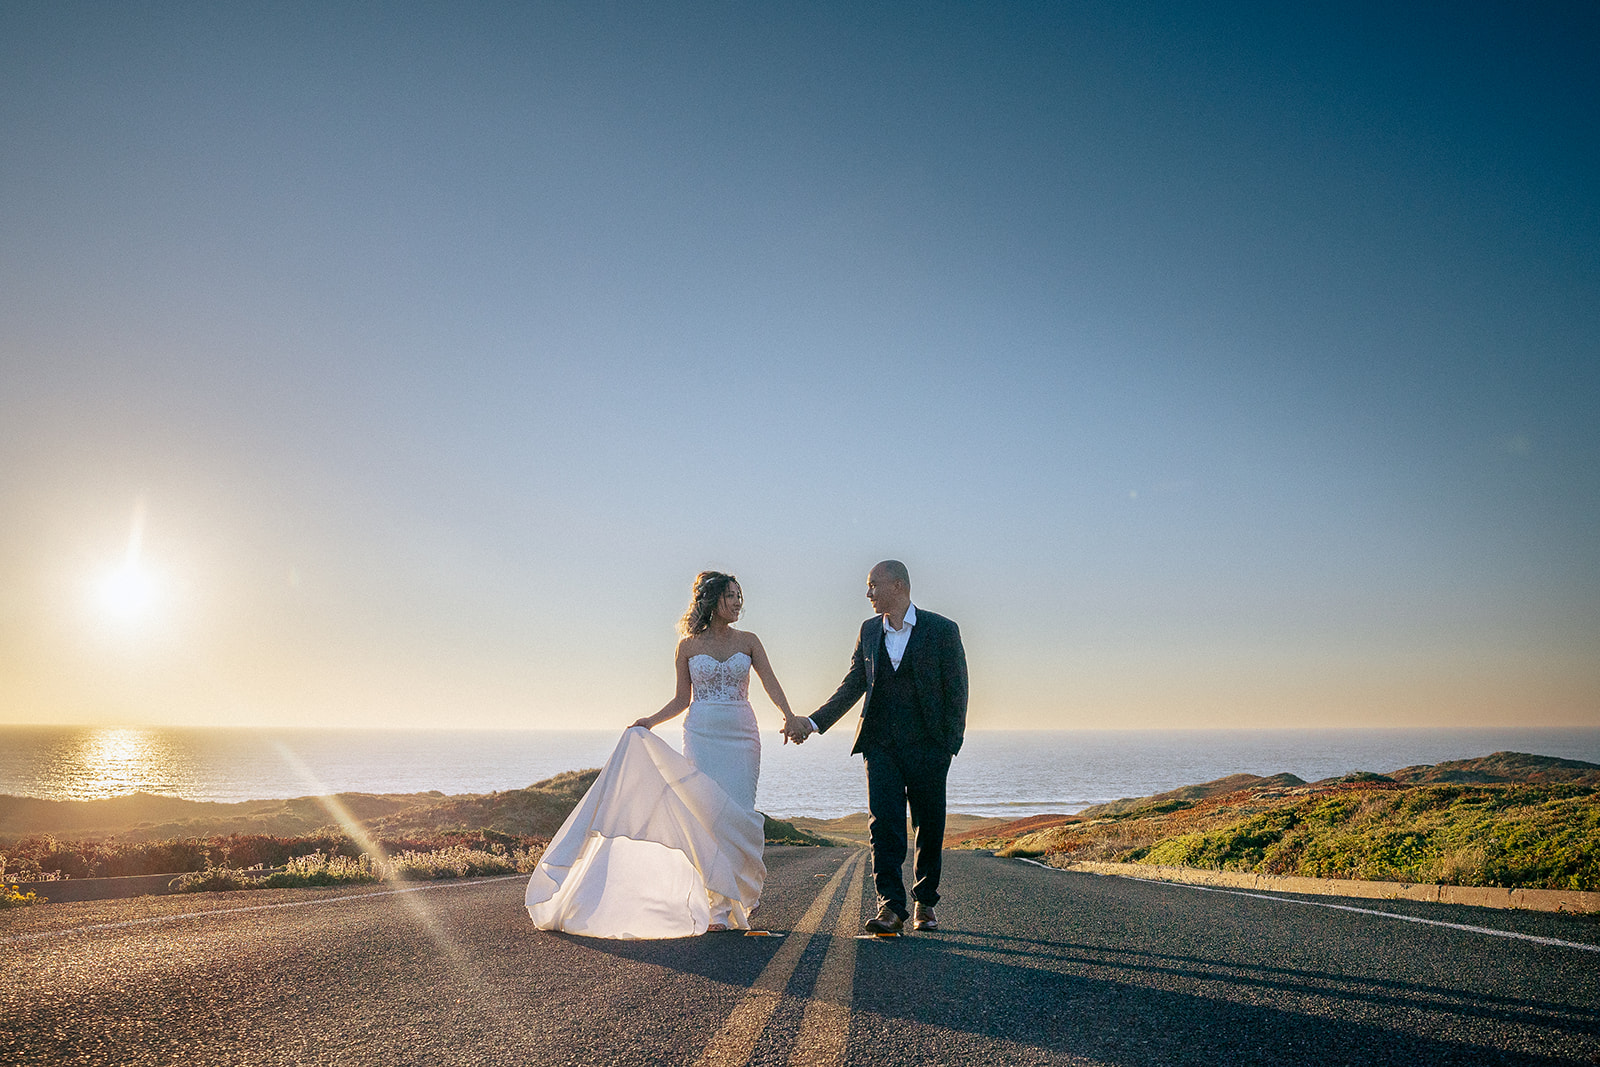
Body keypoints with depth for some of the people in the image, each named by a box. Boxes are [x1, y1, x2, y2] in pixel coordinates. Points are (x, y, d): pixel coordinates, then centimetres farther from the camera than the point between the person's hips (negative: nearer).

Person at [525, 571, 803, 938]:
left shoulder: (748, 642, 7)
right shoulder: (689, 646, 6)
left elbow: (771, 683, -3)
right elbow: (682, 699, 11)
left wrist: (789, 715, -20)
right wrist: (651, 721, -2)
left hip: (742, 736, 1)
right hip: (702, 735, -1)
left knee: (737, 814, -5)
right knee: (707, 812, -7)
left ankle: (738, 891, 15)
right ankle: (719, 908, 3)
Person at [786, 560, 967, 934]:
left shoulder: (942, 630, -4)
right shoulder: (869, 631, 9)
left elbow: (956, 690, -1)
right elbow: (852, 687, 12)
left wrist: (950, 744, -7)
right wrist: (813, 722, 4)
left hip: (926, 744, -2)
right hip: (880, 743, 3)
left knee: (929, 826, 8)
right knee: (883, 823, -8)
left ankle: (925, 903, 24)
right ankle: (890, 906, -5)